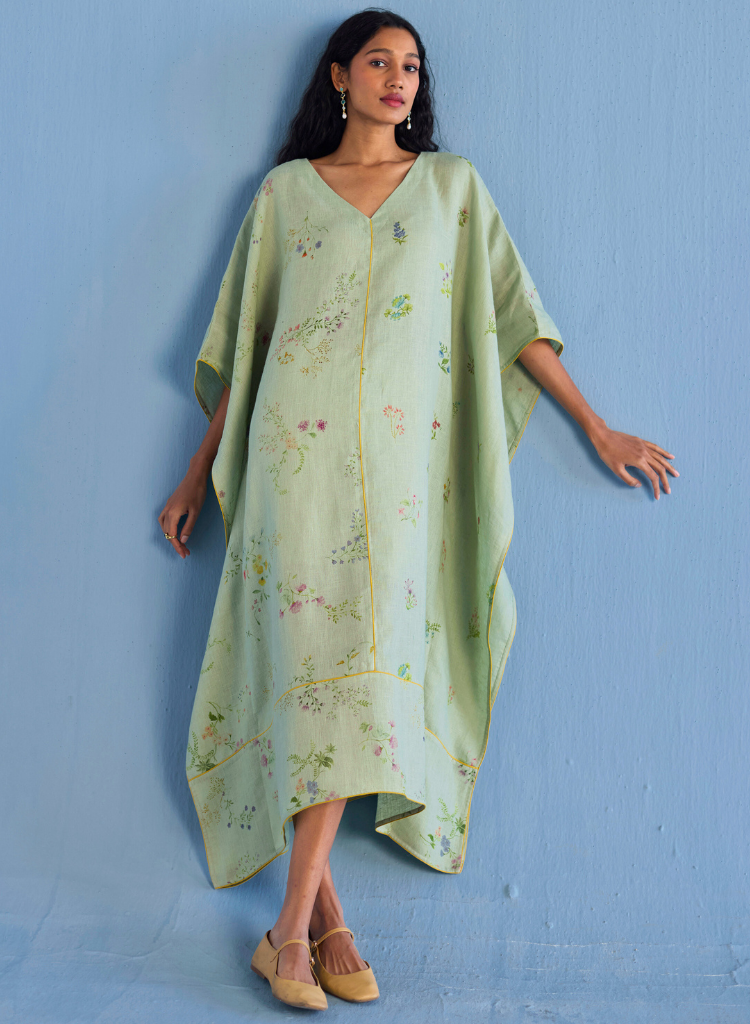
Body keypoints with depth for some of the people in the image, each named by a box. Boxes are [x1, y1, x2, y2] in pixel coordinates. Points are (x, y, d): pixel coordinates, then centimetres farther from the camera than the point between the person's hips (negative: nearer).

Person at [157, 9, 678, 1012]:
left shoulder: (452, 184, 16)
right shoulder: (286, 191, 14)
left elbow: (513, 315, 14)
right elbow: (238, 342, 16)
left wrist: (597, 425, 11)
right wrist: (198, 473, 15)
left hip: (402, 458, 1)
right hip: (298, 445, 0)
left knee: (367, 662, -7)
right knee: (315, 660, -8)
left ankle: (292, 927, 0)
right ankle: (323, 920, 0)